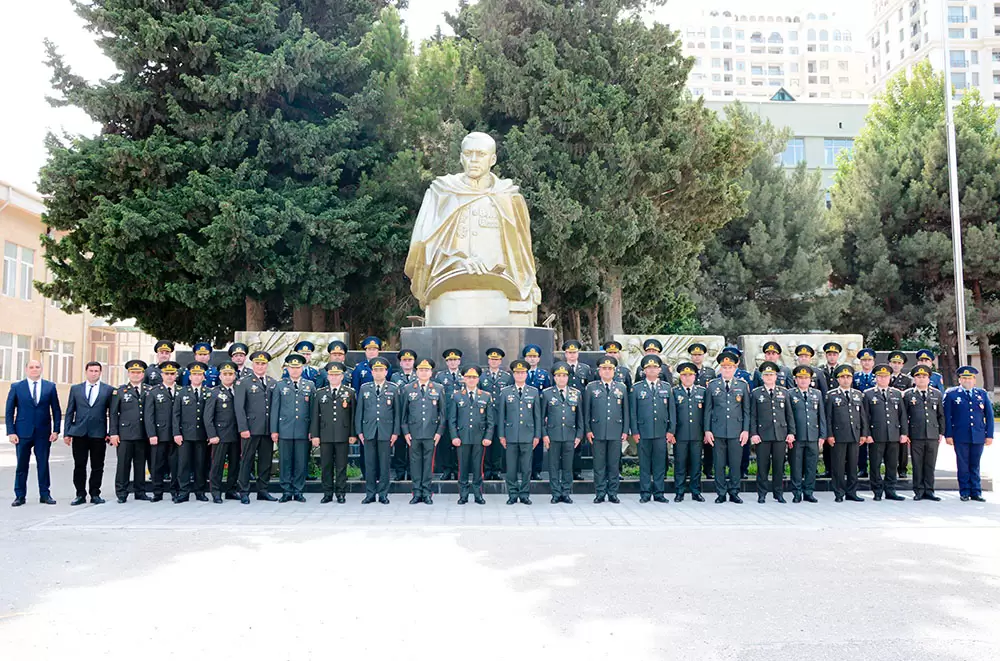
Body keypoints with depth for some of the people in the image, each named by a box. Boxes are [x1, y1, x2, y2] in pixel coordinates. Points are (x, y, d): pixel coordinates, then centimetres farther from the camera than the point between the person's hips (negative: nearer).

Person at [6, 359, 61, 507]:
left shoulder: (50, 386, 6)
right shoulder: (16, 387, 3)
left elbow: (56, 410, 7)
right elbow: (9, 411, 3)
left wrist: (56, 430, -1)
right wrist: (11, 432, -5)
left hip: (43, 433, 1)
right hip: (23, 433, -1)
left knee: (43, 465, 6)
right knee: (22, 465, 4)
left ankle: (45, 495, 14)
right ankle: (20, 496, 13)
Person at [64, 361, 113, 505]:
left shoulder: (108, 390, 5)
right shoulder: (76, 389, 10)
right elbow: (69, 412, 10)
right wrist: (67, 432, 3)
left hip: (99, 434, -1)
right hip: (79, 433, 1)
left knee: (97, 467, 4)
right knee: (79, 466, 4)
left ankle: (95, 494, 14)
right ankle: (80, 495, 13)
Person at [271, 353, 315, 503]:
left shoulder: (310, 385, 10)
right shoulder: (279, 386, 9)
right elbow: (275, 409, 7)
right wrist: (274, 430, 1)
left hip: (303, 431, 0)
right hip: (285, 430, 0)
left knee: (301, 462, 2)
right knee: (285, 462, 3)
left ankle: (298, 491, 12)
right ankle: (286, 491, 12)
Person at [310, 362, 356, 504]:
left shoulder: (350, 392, 5)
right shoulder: (320, 393, 9)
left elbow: (353, 415, 3)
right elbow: (315, 416, 8)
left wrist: (353, 434, -2)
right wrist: (314, 435, 1)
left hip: (343, 436, -1)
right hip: (325, 436, 2)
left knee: (341, 465, 2)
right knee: (326, 465, 4)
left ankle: (341, 493, 11)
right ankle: (327, 493, 13)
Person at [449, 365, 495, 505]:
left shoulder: (486, 397, 8)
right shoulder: (456, 396, 7)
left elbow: (490, 420, 6)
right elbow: (452, 419, 5)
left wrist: (488, 437, -3)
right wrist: (454, 436, -5)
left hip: (479, 438, 0)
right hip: (462, 437, 0)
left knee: (478, 467, 3)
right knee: (463, 467, 3)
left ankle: (478, 495, 11)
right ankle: (463, 495, 11)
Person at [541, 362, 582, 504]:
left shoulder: (576, 394, 9)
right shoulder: (546, 393, 4)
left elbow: (580, 416, 12)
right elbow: (542, 416, 5)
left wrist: (579, 435, 6)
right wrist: (544, 434, -2)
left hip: (570, 436, 1)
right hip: (553, 436, -1)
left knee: (568, 466, 4)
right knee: (554, 466, 2)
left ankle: (566, 493, 13)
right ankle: (556, 494, 10)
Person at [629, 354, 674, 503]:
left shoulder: (666, 387, 9)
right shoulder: (636, 387, 4)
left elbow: (672, 410, 10)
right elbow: (632, 411, 3)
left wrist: (671, 430, 4)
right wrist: (634, 431, -3)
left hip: (661, 432, 1)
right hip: (643, 432, -1)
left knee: (660, 463, 4)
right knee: (644, 463, 3)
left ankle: (659, 493, 13)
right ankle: (645, 493, 11)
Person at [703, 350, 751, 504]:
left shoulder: (743, 385, 7)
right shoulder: (712, 385, 6)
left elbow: (747, 410, 7)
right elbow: (708, 409, 7)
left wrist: (746, 430, 0)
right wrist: (707, 430, 1)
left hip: (736, 431, 0)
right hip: (717, 431, 0)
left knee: (735, 464, 3)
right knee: (719, 464, 3)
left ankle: (734, 493, 14)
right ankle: (721, 493, 11)